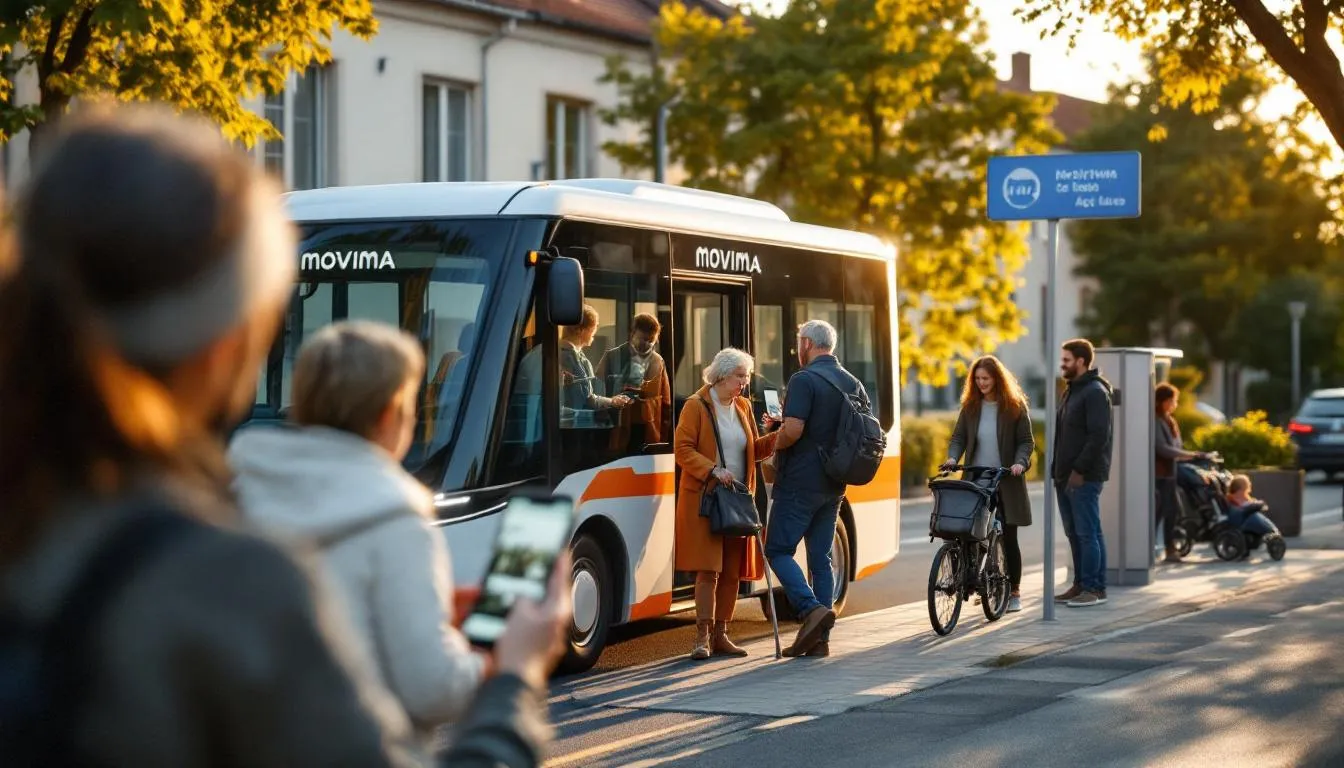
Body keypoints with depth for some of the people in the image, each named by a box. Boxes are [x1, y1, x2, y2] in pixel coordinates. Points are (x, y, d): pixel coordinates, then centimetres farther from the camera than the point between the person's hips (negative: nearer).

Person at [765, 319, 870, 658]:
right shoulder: (853, 383, 12)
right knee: (821, 558, 9)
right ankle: (819, 638, 6)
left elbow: (793, 430, -23)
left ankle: (811, 609, -18)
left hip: (800, 481, -7)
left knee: (778, 549, 0)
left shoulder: (804, 380, -13)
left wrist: (775, 445, -3)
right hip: (833, 486, 7)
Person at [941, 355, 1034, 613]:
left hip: (1006, 481, -2)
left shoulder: (1015, 407, 0)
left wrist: (1020, 462, -20)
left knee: (1008, 538, 2)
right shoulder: (970, 406, 8)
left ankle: (1014, 592, 10)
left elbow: (1026, 441, -2)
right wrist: (952, 457, -14)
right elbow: (959, 436, 6)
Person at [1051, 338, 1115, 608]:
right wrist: (1057, 470, 16)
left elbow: (1098, 436, -19)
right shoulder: (1071, 391, 19)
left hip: (1084, 477, -10)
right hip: (1066, 476, 10)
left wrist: (1079, 470, -21)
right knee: (1074, 534, 11)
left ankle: (1094, 588, -3)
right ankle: (1080, 585, 16)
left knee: (1088, 533, -7)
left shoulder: (1095, 392, -11)